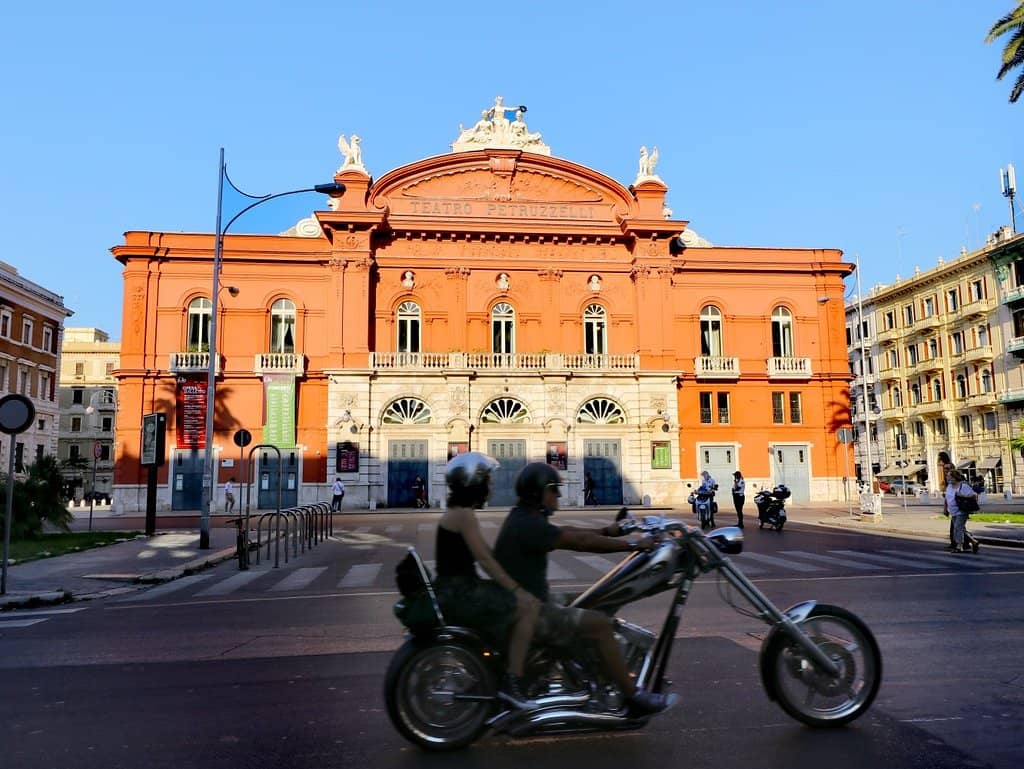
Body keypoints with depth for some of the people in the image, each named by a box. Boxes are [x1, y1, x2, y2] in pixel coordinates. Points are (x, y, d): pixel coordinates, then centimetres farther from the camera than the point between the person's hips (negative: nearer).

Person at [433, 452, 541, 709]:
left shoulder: (457, 512, 15)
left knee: (523, 601, 19)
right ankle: (511, 682, -8)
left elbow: (487, 554, 16)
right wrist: (516, 589, -15)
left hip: (458, 590, 10)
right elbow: (485, 560, -19)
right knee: (529, 606, -12)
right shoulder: (464, 515, -15)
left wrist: (514, 585, 14)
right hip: (459, 595, -10)